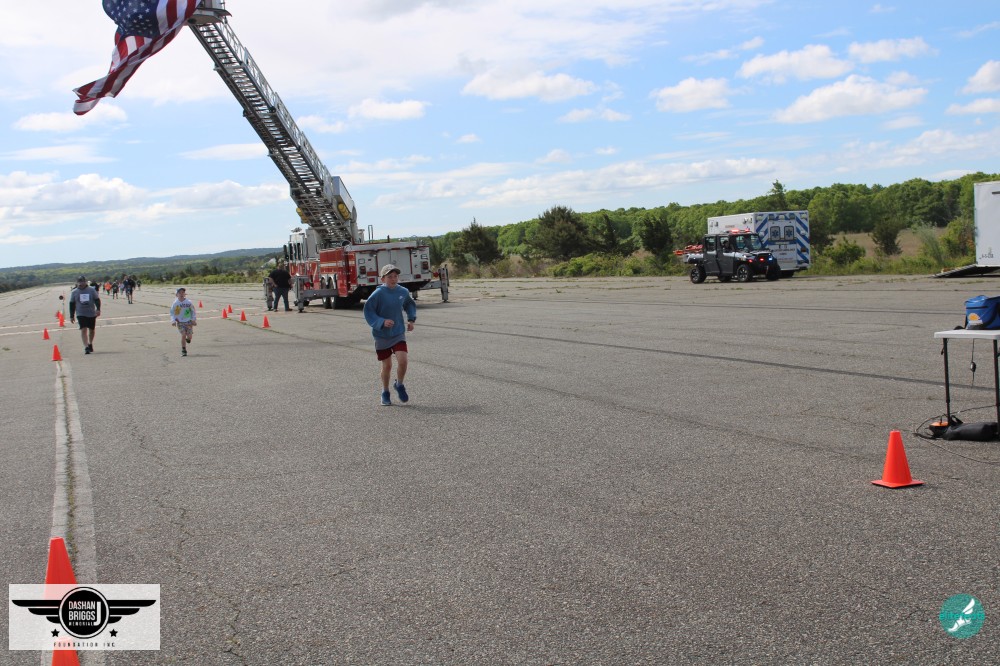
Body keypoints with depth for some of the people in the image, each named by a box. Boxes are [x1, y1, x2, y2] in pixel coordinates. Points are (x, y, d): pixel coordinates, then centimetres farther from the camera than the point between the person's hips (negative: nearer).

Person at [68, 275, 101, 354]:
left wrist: (98, 309, -14)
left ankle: (90, 344, 34)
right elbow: (72, 304, 7)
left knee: (91, 330, 12)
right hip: (81, 314, -1)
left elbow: (97, 300, 2)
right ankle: (86, 347, -20)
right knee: (83, 330, -14)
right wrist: (72, 316, 5)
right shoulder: (74, 292, 3)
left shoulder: (92, 290, 1)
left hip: (92, 314, 1)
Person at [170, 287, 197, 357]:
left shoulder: (189, 303, -7)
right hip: (180, 322, -1)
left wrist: (194, 320, 0)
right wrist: (173, 321, -9)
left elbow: (193, 311, 4)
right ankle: (183, 351, 0)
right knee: (183, 335, -12)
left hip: (189, 321, 1)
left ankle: (188, 339, 35)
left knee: (189, 336, -5)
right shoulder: (175, 303, -6)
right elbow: (172, 313, 2)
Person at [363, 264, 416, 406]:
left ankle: (399, 385, 14)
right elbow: (368, 312, -14)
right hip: (382, 336, -2)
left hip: (399, 334, 2)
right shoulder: (378, 294, -16)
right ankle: (385, 392, 30)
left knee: (403, 361, -14)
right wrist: (382, 322, -27)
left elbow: (410, 304, 18)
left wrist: (411, 319, 6)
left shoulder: (403, 292, -2)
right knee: (387, 365, 7)